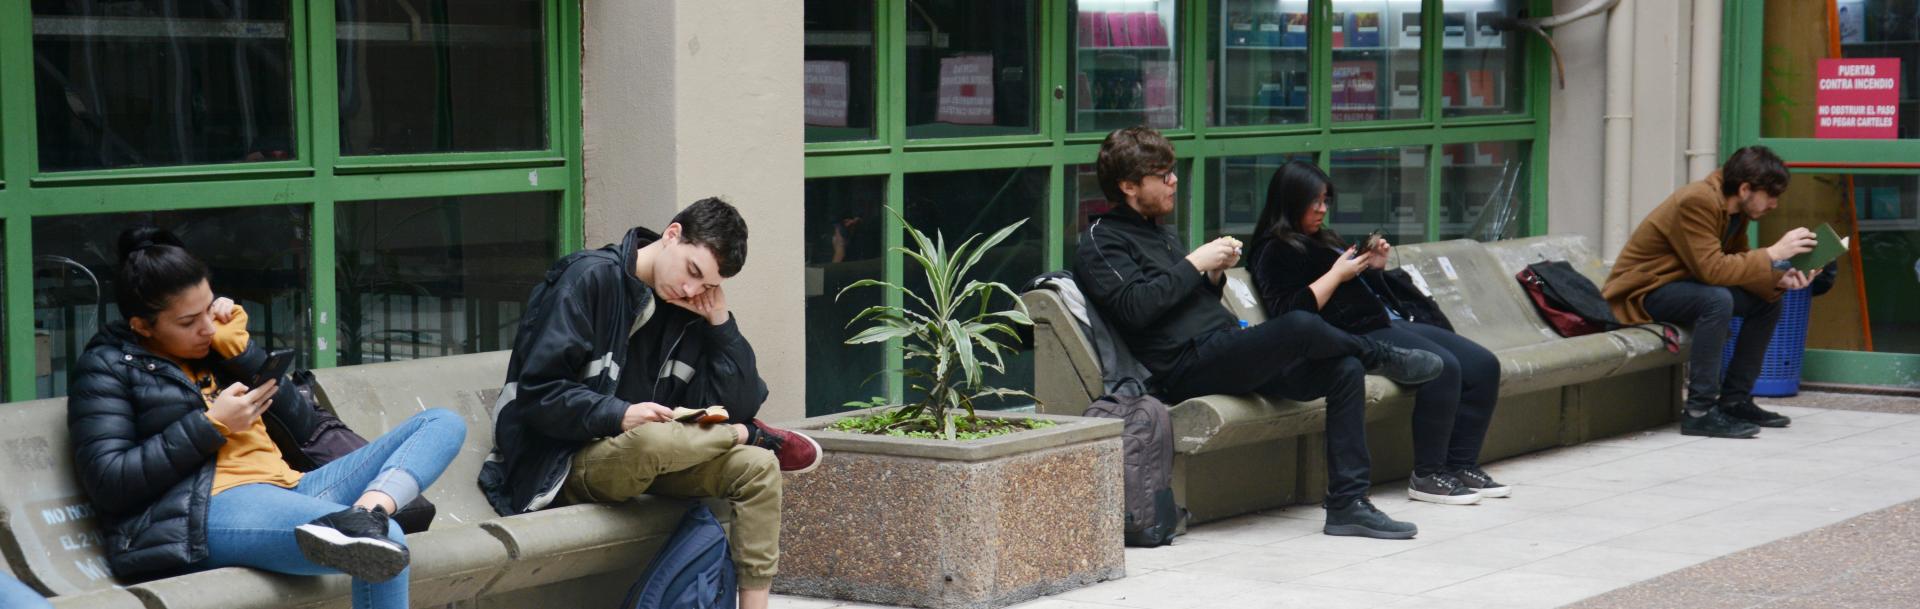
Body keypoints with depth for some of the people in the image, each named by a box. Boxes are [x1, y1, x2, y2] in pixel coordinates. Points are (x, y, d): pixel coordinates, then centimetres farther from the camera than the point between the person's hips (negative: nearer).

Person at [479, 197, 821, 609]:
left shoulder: (691, 310, 6)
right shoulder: (592, 278, -13)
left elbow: (740, 407, 1)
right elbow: (537, 394, -19)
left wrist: (721, 323, -7)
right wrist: (620, 415, -31)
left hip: (645, 461, 7)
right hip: (563, 465, -7)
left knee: (758, 468, -14)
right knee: (649, 441, -37)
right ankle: (753, 435, -8)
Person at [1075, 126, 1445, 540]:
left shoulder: (1155, 233, 27)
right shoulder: (1102, 240, 0)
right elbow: (1135, 307, -17)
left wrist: (1214, 275, 8)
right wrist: (1195, 263, -12)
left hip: (1229, 357, 9)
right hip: (1187, 367, -9)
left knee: (1345, 369, -8)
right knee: (1300, 326, -29)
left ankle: (1348, 504, -12)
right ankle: (1385, 358, 3)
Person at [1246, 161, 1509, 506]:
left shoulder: (1322, 238, 25)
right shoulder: (1275, 252, -2)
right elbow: (1289, 312, -17)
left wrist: (1375, 268, 13)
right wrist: (1337, 275, -12)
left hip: (1387, 322, 10)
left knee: (1483, 366, -5)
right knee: (1442, 367, -29)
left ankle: (1461, 465, -4)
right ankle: (1427, 476, -21)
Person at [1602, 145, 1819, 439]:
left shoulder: (1735, 207, 3)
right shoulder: (1697, 201, -25)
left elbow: (1738, 266, 5)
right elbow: (1712, 268, -32)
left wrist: (1780, 279, -12)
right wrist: (1773, 253, -28)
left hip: (1683, 284, 10)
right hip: (1640, 291, -9)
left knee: (1769, 302, 1)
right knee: (1717, 300, -34)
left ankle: (1734, 401, 6)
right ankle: (1700, 411, -30)